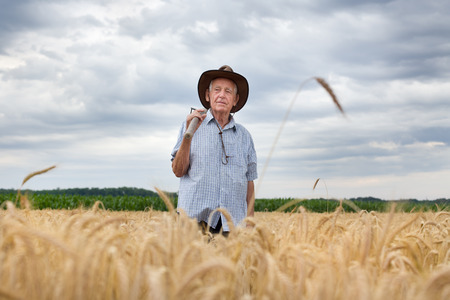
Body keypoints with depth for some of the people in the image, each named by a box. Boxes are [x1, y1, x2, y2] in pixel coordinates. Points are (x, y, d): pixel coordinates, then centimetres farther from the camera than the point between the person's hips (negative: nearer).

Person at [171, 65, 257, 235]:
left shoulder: (244, 136, 16)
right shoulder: (192, 125, 10)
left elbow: (249, 182, 17)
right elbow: (178, 171, 3)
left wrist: (249, 222, 8)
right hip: (196, 216, -2)